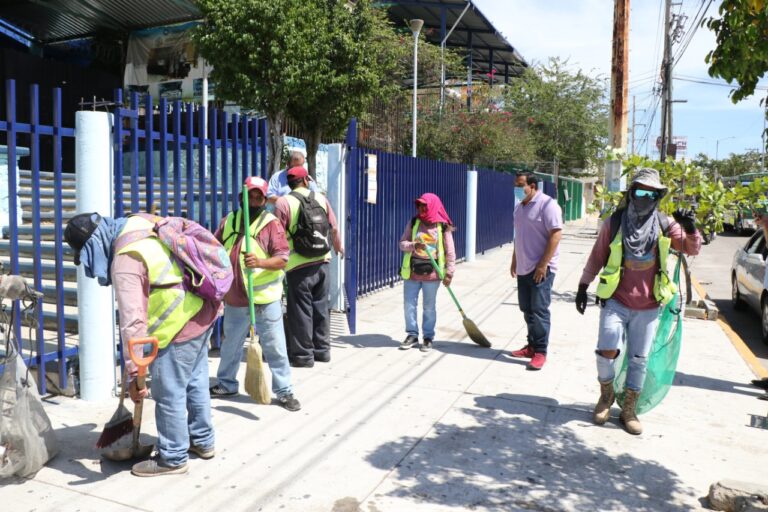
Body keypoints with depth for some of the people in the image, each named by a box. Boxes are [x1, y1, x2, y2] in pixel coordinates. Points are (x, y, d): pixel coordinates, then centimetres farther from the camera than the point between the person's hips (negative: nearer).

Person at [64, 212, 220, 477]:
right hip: (202, 310, 10)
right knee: (195, 382, 21)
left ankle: (173, 459, 20)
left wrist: (134, 372, -22)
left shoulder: (125, 261, -22)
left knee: (169, 394, 5)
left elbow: (133, 321, -25)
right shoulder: (137, 224, 3)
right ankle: (202, 441, 36)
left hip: (180, 325, -10)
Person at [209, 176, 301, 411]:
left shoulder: (271, 223, -8)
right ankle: (226, 384, 40)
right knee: (230, 345, 20)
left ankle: (284, 392, 15)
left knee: (275, 348, 2)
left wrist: (260, 262, -33)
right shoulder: (228, 221, 6)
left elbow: (282, 259, -16)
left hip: (265, 299, -4)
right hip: (234, 299, 5)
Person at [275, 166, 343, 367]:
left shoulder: (283, 202, -8)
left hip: (299, 264, -4)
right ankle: (322, 349, 25)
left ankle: (303, 355, 8)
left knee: (301, 309, 3)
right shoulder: (321, 198, 6)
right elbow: (334, 228, 12)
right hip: (322, 261, 5)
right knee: (321, 306, 15)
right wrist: (338, 247, 30)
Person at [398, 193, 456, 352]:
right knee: (409, 305, 6)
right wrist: (413, 245, -19)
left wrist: (449, 273, -7)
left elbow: (450, 251, -2)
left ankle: (428, 337, 21)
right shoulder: (413, 223, 2)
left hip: (432, 273, -2)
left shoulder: (443, 226, -4)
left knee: (429, 307, 7)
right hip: (412, 271, 2)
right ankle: (412, 335, 22)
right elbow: (402, 243, 3)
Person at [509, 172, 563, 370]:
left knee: (539, 310, -5)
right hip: (523, 268, 8)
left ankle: (540, 352, 2)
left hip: (541, 268, -8)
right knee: (527, 309, 13)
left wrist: (543, 264, -20)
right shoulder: (520, 207, 15)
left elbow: (556, 234, -18)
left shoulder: (547, 204, -12)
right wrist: (514, 261, 20)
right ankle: (532, 345, 24)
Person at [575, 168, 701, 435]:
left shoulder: (665, 225, 1)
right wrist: (583, 287, 6)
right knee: (607, 350, -13)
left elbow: (692, 249, 1)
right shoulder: (614, 223, -2)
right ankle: (606, 395, 15)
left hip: (647, 307, 2)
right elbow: (597, 257, 5)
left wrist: (691, 228, -19)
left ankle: (629, 410, 25)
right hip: (615, 301, -2)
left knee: (639, 359, 8)